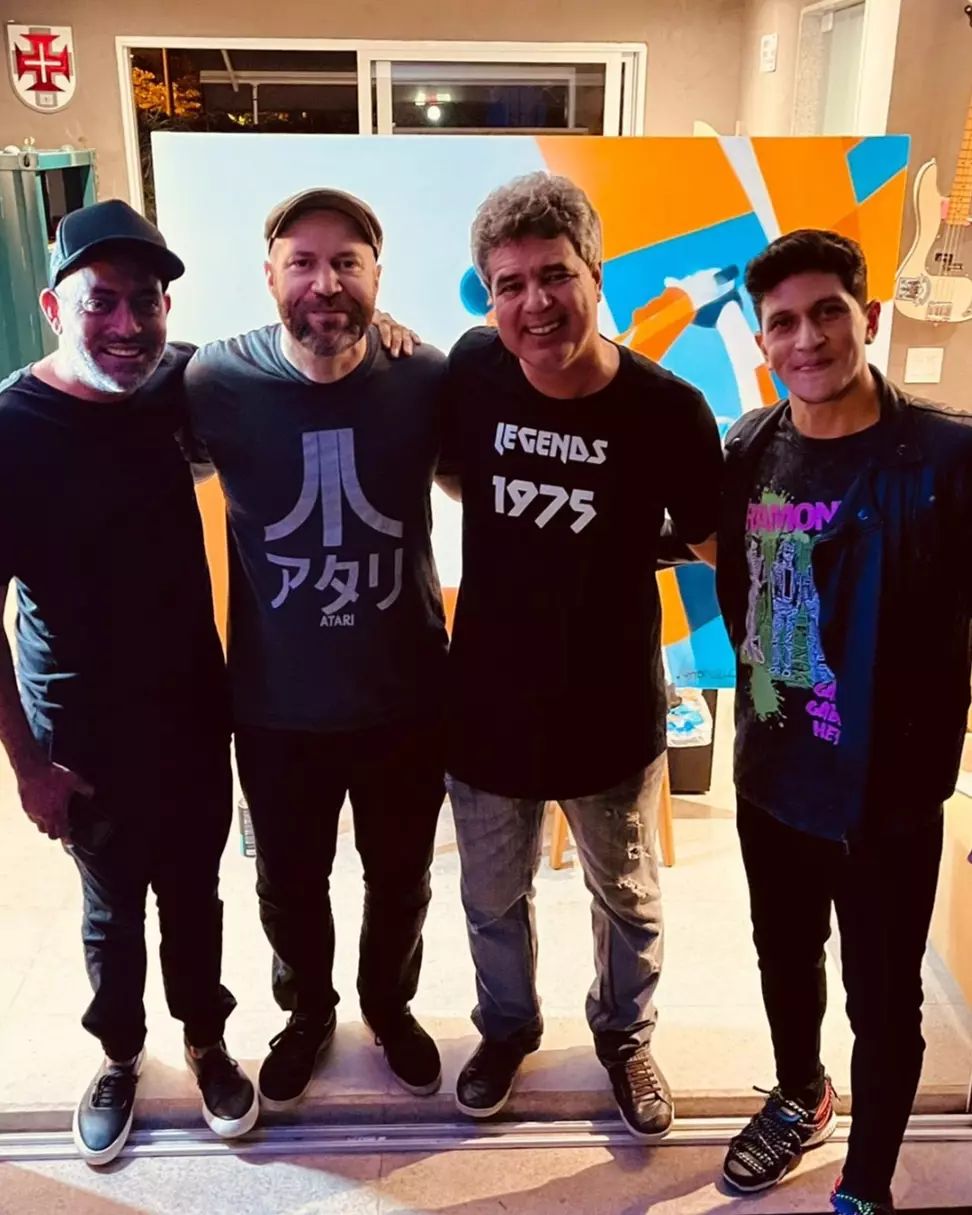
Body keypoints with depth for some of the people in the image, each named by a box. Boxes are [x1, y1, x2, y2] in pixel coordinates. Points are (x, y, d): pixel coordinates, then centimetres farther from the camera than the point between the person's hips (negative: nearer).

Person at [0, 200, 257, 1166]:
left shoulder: (175, 386, -6)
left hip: (193, 707, 4)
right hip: (85, 732, -3)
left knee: (193, 891, 19)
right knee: (114, 906, 17)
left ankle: (206, 1040, 44)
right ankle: (119, 1056, 43)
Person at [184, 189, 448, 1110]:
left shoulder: (428, 379, -12)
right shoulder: (216, 382, -13)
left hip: (405, 699, 1)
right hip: (277, 707, 0)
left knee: (399, 877, 22)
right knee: (288, 885, 21)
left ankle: (389, 1003, 53)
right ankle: (307, 1013, 52)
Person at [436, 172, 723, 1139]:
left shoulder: (668, 410, -20)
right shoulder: (472, 369, -13)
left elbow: (713, 542, -4)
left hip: (612, 713, -1)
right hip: (487, 705, 2)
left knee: (627, 899, 24)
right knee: (493, 898, 24)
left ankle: (624, 1034, 53)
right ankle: (507, 1027, 54)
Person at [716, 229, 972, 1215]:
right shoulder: (749, 450, -2)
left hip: (887, 792, -4)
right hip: (770, 775, 5)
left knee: (883, 1001, 14)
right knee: (784, 958, 25)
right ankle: (799, 1097, 53)